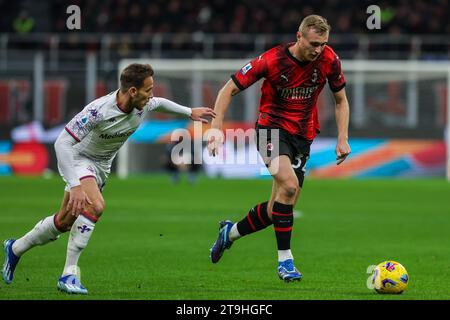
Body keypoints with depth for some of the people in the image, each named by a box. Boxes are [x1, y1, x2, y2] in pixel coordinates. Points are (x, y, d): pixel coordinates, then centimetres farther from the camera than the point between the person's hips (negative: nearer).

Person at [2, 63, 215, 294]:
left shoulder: (144, 105, -14)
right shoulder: (99, 110, -35)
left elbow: (160, 103, 13)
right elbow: (62, 143, -35)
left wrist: (190, 112, 24)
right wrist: (75, 186, -41)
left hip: (102, 167, 7)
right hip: (78, 159, -7)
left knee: (64, 222, 11)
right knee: (95, 206, -32)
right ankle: (69, 274, -24)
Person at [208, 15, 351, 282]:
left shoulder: (329, 60, -8)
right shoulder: (272, 60, -17)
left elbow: (341, 101, 9)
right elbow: (230, 89, -9)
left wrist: (343, 139, -2)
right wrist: (217, 127, -19)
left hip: (303, 135, 4)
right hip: (273, 127, -4)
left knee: (280, 209, 3)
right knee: (289, 185, -30)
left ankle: (230, 233, 31)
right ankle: (285, 260, -21)